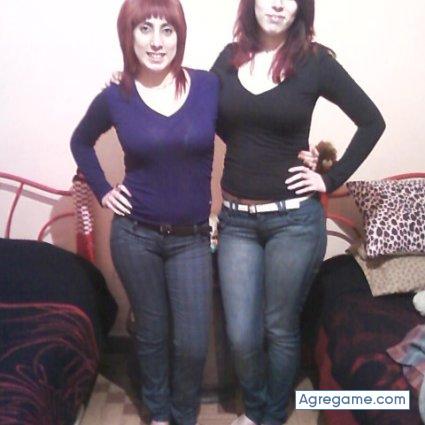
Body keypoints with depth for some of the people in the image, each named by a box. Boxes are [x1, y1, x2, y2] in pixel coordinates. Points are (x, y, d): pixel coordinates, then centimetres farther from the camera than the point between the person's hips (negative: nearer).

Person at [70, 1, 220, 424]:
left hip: (192, 238, 0)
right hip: (135, 235, 0)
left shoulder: (209, 85, -6)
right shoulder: (115, 97, -4)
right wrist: (102, 191, 5)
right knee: (151, 332, 15)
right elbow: (81, 142, 14)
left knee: (192, 342, 2)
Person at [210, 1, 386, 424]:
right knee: (241, 335, 7)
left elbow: (371, 121, 1)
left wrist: (332, 178, -3)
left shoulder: (315, 60, -5)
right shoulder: (229, 57, 4)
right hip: (236, 218, 3)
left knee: (280, 329, 11)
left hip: (294, 218, -2)